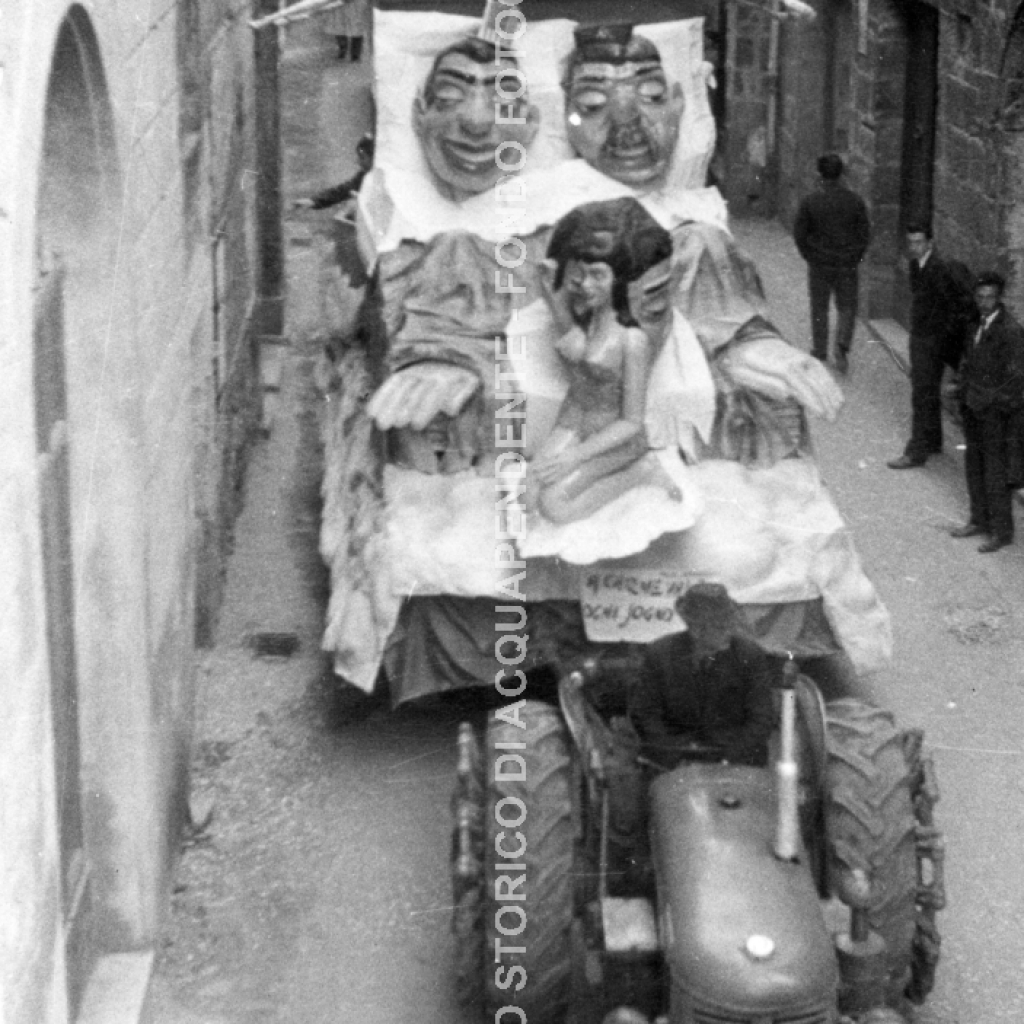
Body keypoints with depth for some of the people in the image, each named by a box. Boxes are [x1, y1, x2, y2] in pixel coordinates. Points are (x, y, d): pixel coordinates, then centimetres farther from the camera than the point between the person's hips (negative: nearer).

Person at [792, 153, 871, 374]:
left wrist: (810, 256, 9)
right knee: (847, 307, 11)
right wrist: (855, 257, 11)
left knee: (819, 310, 12)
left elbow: (799, 233, -5)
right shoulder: (855, 201, -6)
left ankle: (820, 353, 19)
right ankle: (842, 346, -9)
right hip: (847, 265, 1)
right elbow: (865, 234, -2)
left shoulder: (809, 201, -10)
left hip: (819, 265, 0)